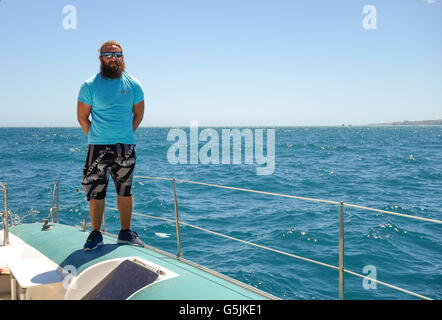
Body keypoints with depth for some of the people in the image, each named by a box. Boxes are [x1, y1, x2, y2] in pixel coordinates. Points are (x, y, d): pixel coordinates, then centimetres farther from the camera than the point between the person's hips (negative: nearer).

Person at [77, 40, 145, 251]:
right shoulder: (90, 86, -2)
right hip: (98, 147, -2)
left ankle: (125, 232, 18)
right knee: (95, 192, 1)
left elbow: (138, 114, 12)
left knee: (125, 191, 8)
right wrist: (96, 137, 7)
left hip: (126, 147, 2)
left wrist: (125, 135, 13)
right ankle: (95, 234, 13)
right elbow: (82, 117, 4)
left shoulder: (133, 85, 4)